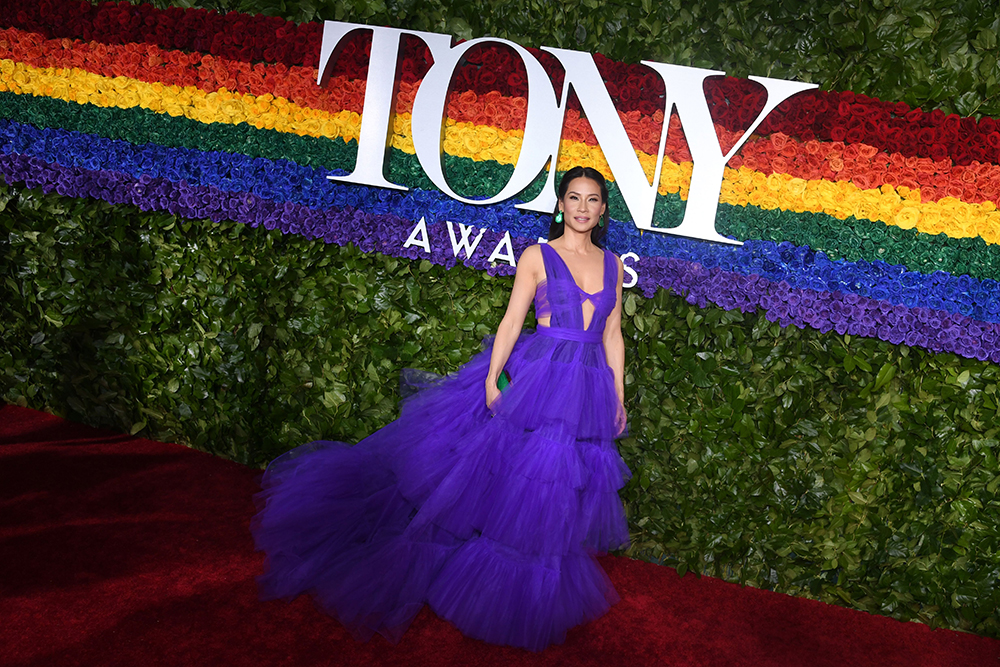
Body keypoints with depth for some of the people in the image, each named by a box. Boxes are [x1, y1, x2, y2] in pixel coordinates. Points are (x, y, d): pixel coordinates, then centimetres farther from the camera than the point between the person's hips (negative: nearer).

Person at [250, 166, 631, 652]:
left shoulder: (612, 264, 10)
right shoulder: (536, 257, -1)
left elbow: (613, 334, 12)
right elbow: (512, 320, -4)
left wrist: (619, 396, 10)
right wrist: (492, 378, -11)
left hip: (590, 392, 4)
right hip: (537, 380, -4)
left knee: (556, 497, 13)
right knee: (510, 479, -1)